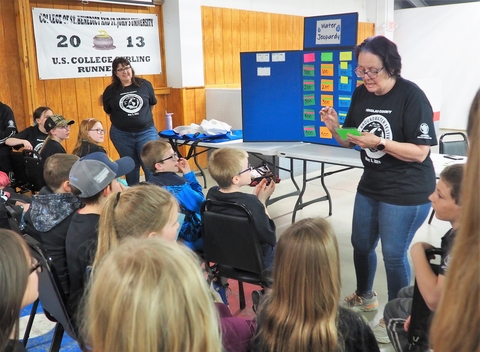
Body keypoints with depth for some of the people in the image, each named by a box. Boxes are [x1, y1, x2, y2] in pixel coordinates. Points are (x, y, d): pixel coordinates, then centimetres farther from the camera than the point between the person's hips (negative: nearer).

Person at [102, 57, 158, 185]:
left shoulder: (145, 85, -4)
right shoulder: (110, 91, -3)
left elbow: (152, 104, 11)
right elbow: (108, 112, 10)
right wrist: (123, 121, 9)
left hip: (146, 132, -1)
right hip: (121, 134, 1)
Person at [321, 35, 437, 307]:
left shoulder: (412, 96, -18)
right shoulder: (361, 94, 0)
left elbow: (420, 152, -21)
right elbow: (350, 142, 6)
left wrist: (379, 143, -31)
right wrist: (336, 129, -14)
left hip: (407, 192, -6)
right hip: (370, 186, 7)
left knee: (393, 255, 2)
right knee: (361, 245, 18)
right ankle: (365, 297, 44)